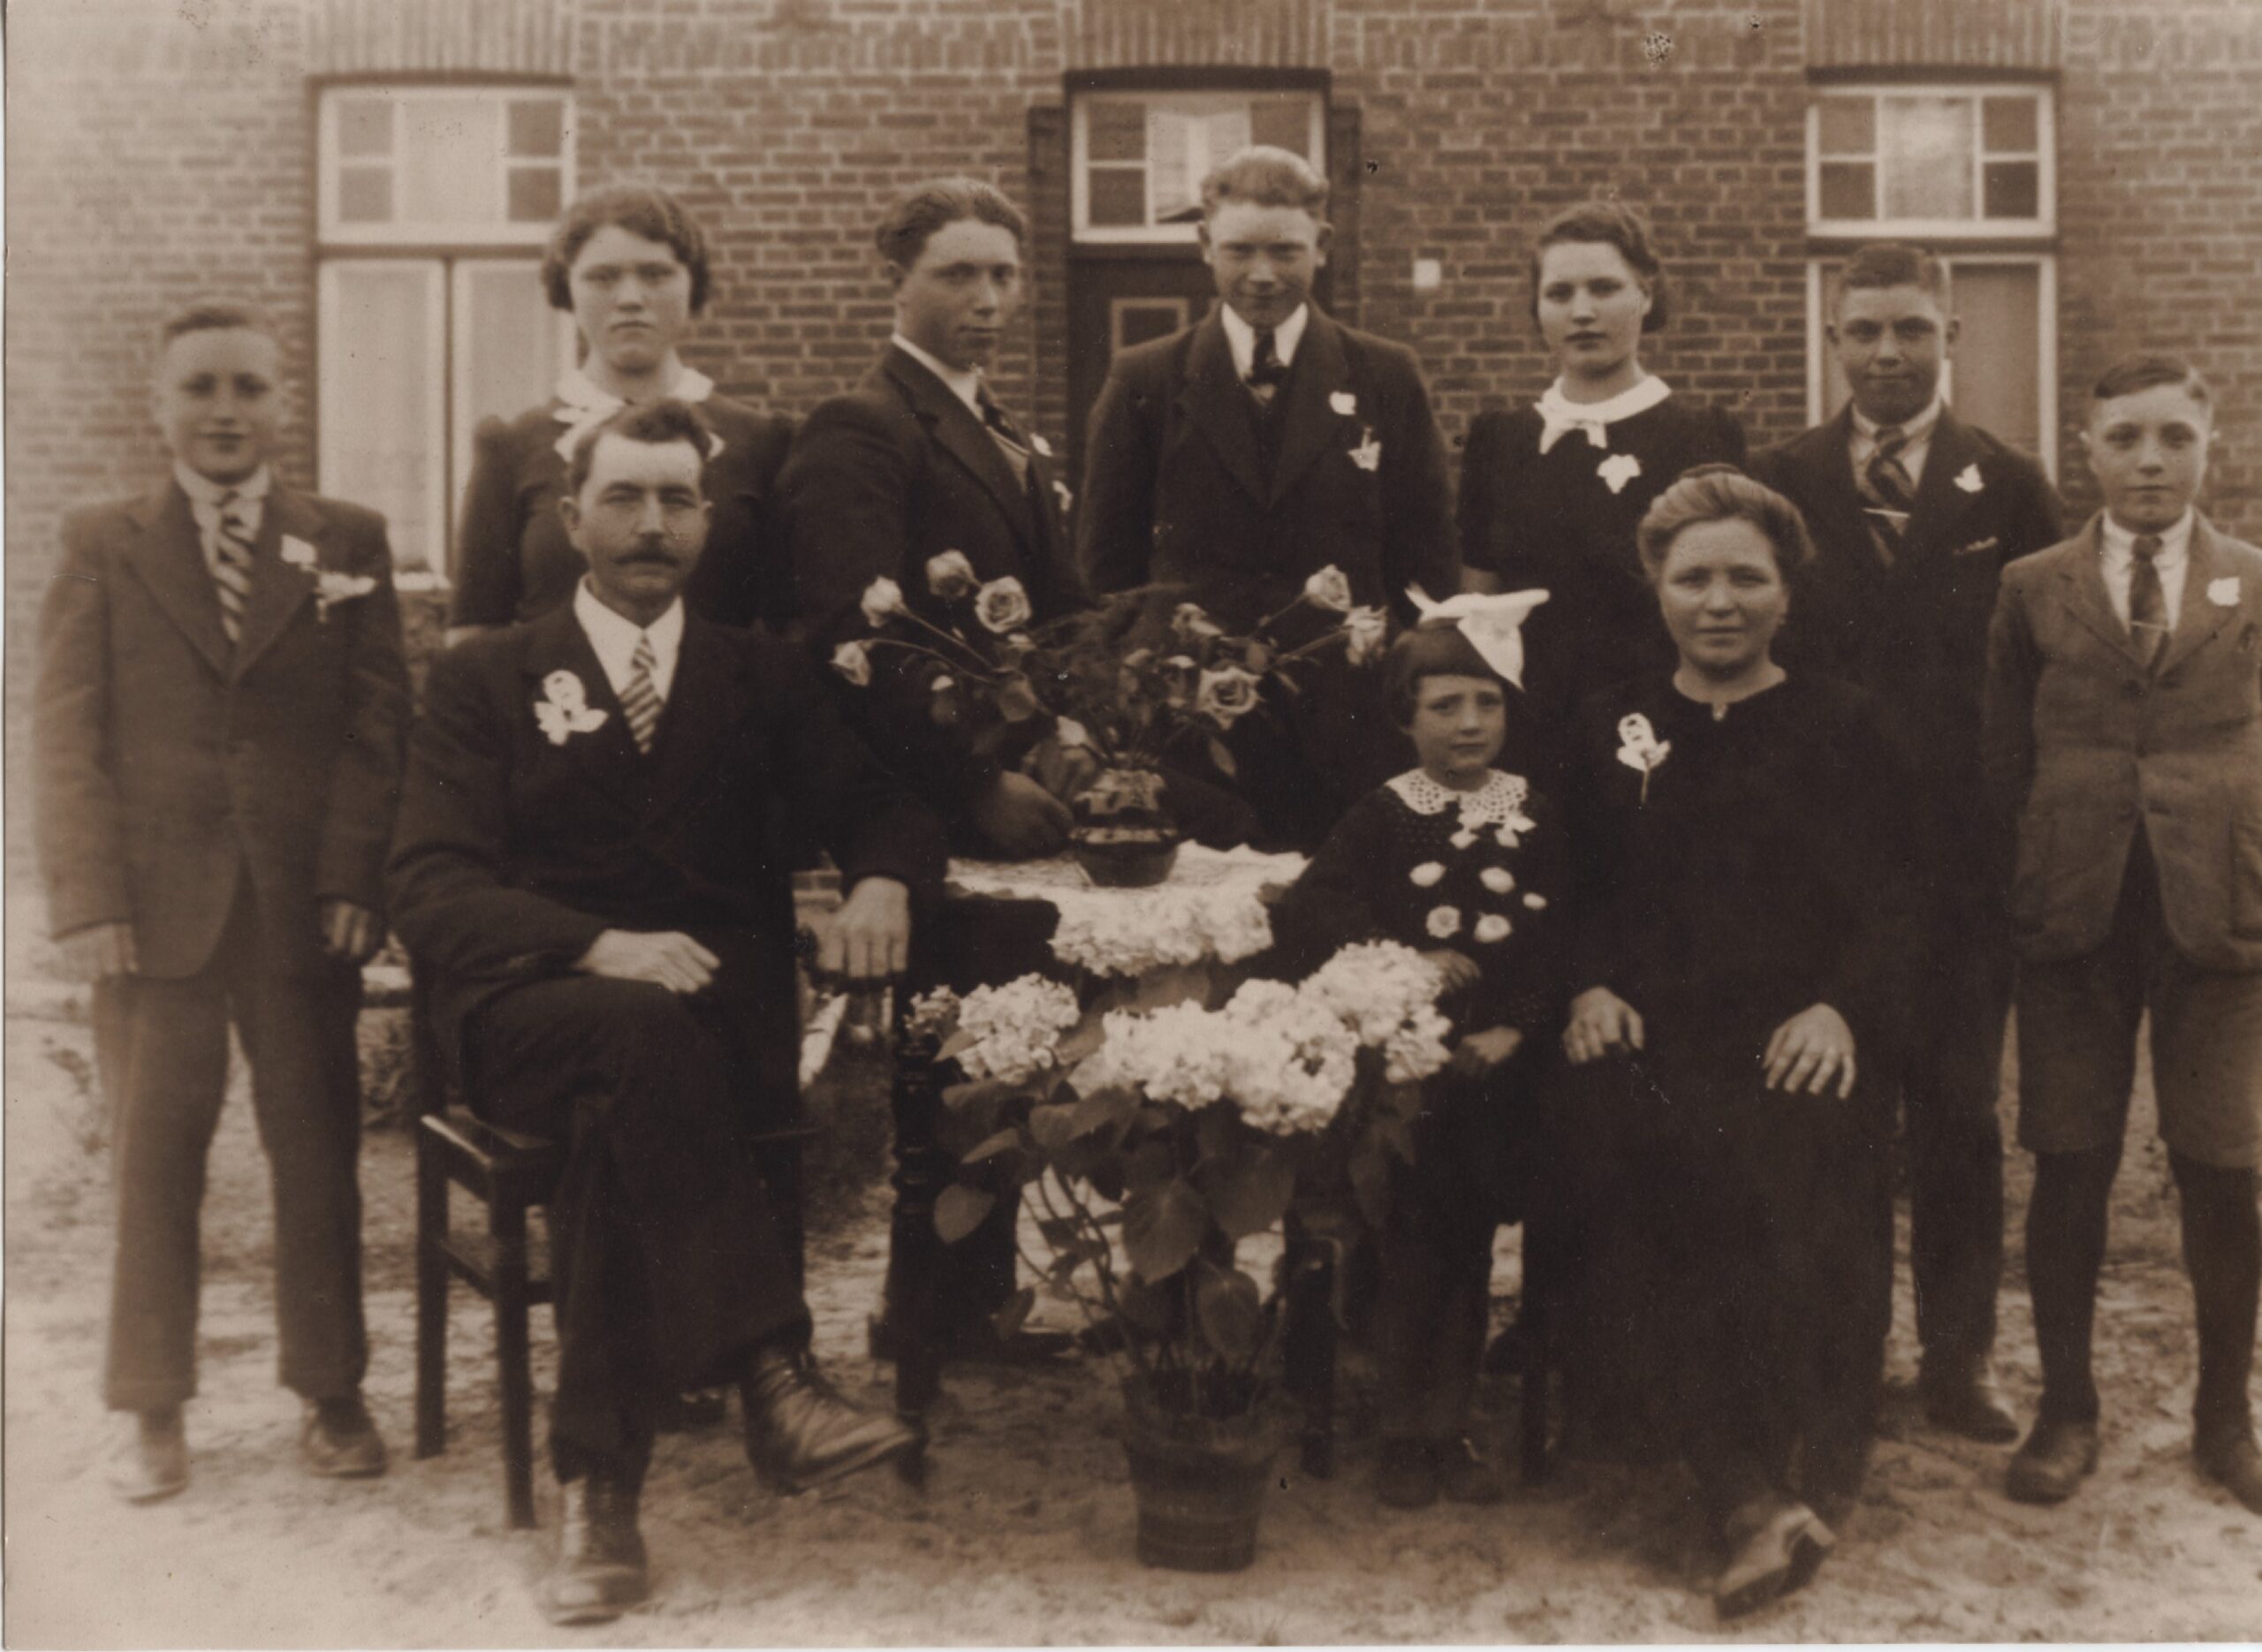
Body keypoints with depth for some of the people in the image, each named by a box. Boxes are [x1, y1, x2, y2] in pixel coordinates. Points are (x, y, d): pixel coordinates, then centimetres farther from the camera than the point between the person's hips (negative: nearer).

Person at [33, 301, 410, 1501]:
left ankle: (331, 1393, 18)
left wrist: (352, 876, -9)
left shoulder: (348, 544, 8)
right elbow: (65, 735, 3)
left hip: (306, 905, 0)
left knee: (318, 1151, 5)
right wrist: (87, 898, -7)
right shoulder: (102, 546, 8)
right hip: (153, 902, 0)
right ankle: (150, 1409, 19)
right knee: (152, 1156, 6)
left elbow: (378, 724, 2)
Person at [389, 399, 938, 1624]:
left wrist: (880, 882, -17)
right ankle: (771, 1383, -40)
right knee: (647, 1035, -37)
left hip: (725, 1014, 2)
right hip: (529, 1012, -1)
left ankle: (601, 1490, -31)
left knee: (626, 1114, -34)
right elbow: (430, 891, -2)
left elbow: (877, 808, 11)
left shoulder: (763, 677, 20)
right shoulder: (483, 682, 12)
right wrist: (602, 948, -21)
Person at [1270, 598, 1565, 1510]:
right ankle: (1403, 1434, 16)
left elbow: (1563, 944, 0)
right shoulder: (1381, 817, -1)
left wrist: (1517, 1029, -13)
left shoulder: (1539, 819, 4)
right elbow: (1303, 914, -9)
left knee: (1470, 1253, 11)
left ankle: (1451, 1431, 23)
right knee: (1411, 1254, 3)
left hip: (1496, 1069, 2)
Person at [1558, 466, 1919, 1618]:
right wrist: (1591, 986, -3)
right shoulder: (1609, 725, 20)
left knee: (1803, 1166, -33)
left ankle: (1816, 1477, -11)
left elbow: (1892, 906, 7)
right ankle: (1754, 1500, -31)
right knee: (1608, 1130, -33)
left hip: (1795, 1045, -1)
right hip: (1650, 1037, 1)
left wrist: (1842, 1005, -12)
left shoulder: (1844, 725, 13)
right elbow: (1578, 893, 17)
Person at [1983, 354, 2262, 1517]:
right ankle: (2065, 1408, 20)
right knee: (2069, 1168, 4)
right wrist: (2043, 861, 2)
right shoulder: (2032, 590, 7)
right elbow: (2004, 760, 9)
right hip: (2073, 910, 0)